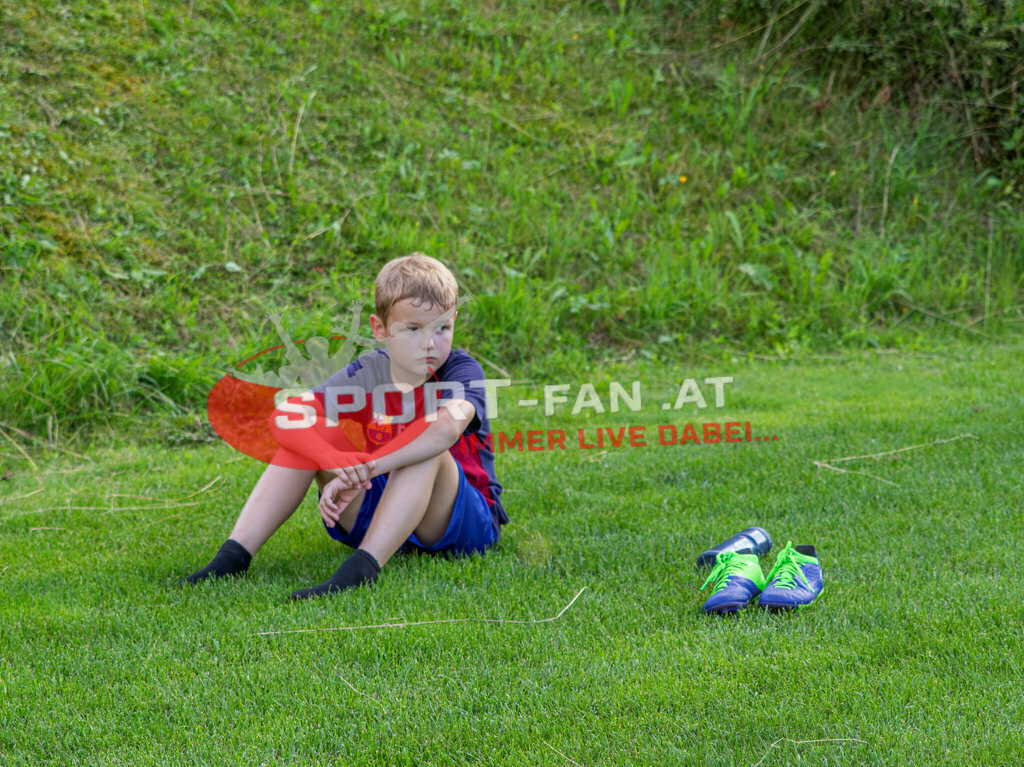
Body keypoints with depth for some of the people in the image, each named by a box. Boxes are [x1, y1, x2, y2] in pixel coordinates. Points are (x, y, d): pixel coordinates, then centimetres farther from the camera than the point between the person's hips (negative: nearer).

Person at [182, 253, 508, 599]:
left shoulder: (462, 371, -14)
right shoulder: (367, 373, -4)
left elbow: (448, 427, -39)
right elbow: (284, 416, -17)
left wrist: (364, 468, -43)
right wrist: (339, 464, -36)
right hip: (378, 514, 4)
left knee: (427, 450, -33)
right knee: (308, 427, -12)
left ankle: (360, 569, -45)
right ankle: (234, 554, -20)